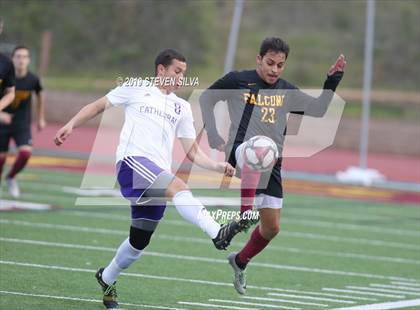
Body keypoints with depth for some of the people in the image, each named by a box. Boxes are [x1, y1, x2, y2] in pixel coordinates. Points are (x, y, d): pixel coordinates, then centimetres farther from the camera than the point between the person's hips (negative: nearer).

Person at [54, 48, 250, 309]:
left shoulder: (182, 108, 25)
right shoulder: (136, 89, 13)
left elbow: (193, 152, 22)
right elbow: (99, 106, 17)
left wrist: (217, 167, 4)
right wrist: (71, 125, 2)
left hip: (158, 182, 6)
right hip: (132, 161, -6)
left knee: (140, 242, 8)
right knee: (179, 188, -32)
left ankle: (107, 279, 31)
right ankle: (218, 234, -50)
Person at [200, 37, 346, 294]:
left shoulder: (286, 91, 15)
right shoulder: (238, 80, 2)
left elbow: (318, 109, 12)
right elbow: (206, 98, 10)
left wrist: (333, 79, 2)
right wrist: (215, 139, 0)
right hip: (241, 149, -5)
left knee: (272, 227, 7)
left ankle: (240, 261, 34)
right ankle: (245, 213, -50)